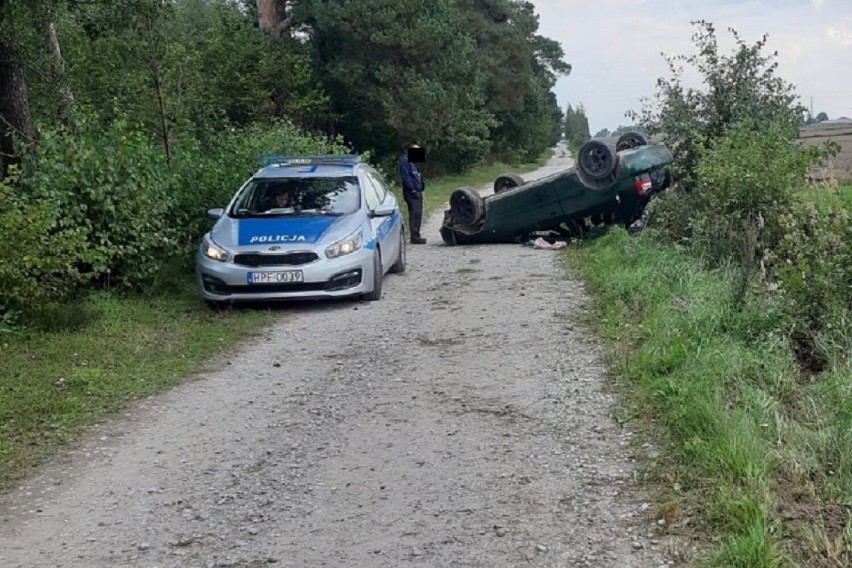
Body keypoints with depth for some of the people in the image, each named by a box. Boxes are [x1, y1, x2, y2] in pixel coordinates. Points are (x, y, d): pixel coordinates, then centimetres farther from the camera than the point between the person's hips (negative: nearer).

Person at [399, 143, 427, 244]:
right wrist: (413, 189, -20)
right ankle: (415, 237, -14)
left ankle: (416, 236, 15)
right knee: (414, 214, -13)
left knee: (418, 214, 10)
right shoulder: (404, 161, -9)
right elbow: (405, 177, -17)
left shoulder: (413, 162, 22)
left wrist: (421, 187, 13)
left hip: (417, 192, 10)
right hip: (411, 193, -10)